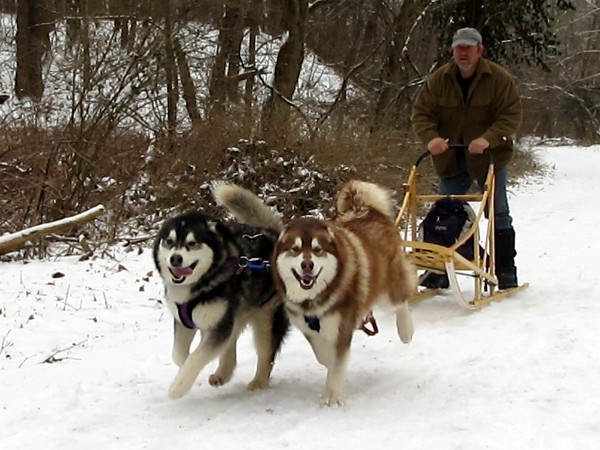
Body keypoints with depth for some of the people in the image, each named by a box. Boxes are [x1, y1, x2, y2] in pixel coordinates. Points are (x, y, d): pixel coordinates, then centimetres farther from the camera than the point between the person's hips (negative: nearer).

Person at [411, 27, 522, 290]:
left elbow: (511, 116, -12)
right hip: (450, 158, 2)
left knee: (497, 214, 4)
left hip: (489, 158, -2)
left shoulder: (499, 78, -8)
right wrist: (431, 137, -22)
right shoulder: (439, 80, -1)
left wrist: (488, 139, -28)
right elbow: (421, 113, -2)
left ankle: (505, 271, 12)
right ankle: (440, 270, 12)